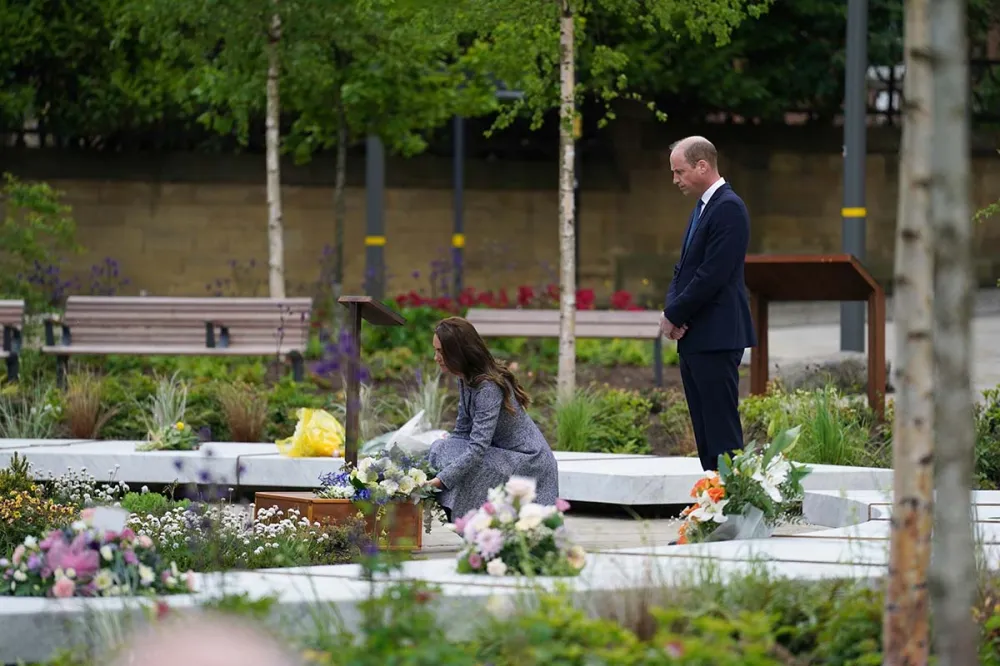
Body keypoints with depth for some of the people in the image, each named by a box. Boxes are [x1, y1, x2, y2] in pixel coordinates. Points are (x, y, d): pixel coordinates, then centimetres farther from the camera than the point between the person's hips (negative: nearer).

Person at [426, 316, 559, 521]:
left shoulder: (488, 387, -28)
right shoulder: (466, 380, 1)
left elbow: (478, 447, -34)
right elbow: (462, 432, 5)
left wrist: (441, 480, -38)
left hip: (528, 462, -9)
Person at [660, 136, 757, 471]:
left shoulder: (729, 209, -14)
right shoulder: (702, 208, 18)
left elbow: (712, 275, -19)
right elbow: (684, 268, 20)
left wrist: (674, 315, -11)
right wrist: (671, 310, 2)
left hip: (716, 339, -10)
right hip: (692, 338, 10)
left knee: (722, 431, -10)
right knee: (704, 431, 10)